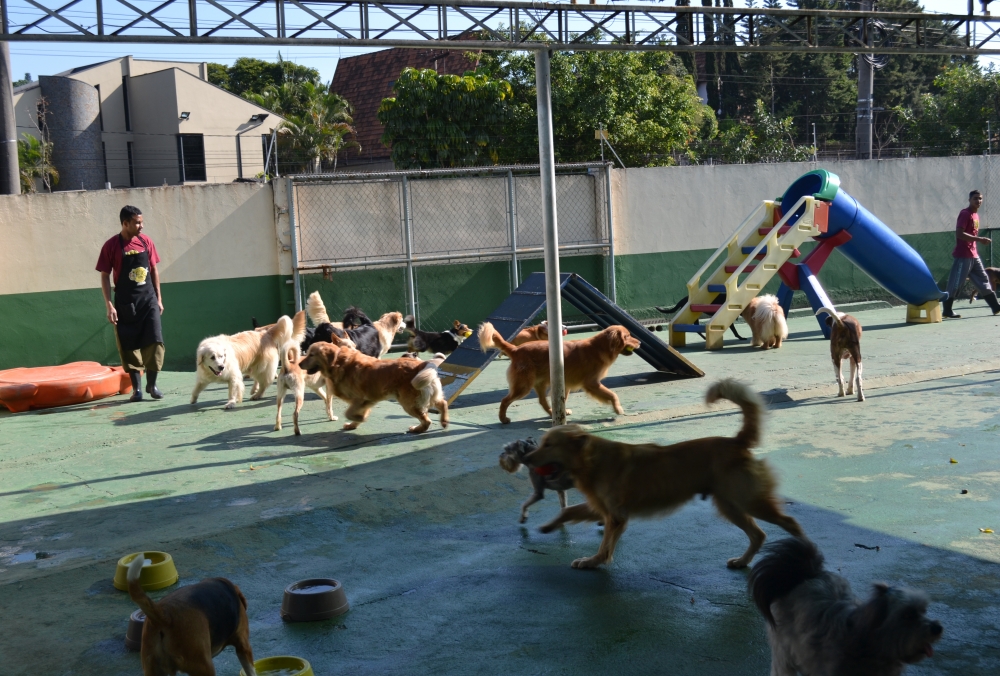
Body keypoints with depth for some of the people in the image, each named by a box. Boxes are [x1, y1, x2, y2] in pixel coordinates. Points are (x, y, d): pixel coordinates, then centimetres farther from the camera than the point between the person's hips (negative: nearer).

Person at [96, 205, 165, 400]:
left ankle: (152, 384, 10)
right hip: (125, 303, -2)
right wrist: (109, 305, -10)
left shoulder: (146, 242, 3)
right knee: (130, 346, 3)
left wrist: (159, 298, 8)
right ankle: (136, 388, 11)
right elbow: (105, 276, -4)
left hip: (148, 299, 2)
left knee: (155, 341, -3)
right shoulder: (112, 245, -7)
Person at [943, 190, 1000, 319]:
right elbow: (959, 234, -23)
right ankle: (947, 311, -2)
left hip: (973, 255, 10)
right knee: (956, 283, -6)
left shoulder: (976, 215, 15)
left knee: (983, 280, 13)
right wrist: (979, 239, -25)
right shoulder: (965, 214, -13)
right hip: (963, 255, -10)